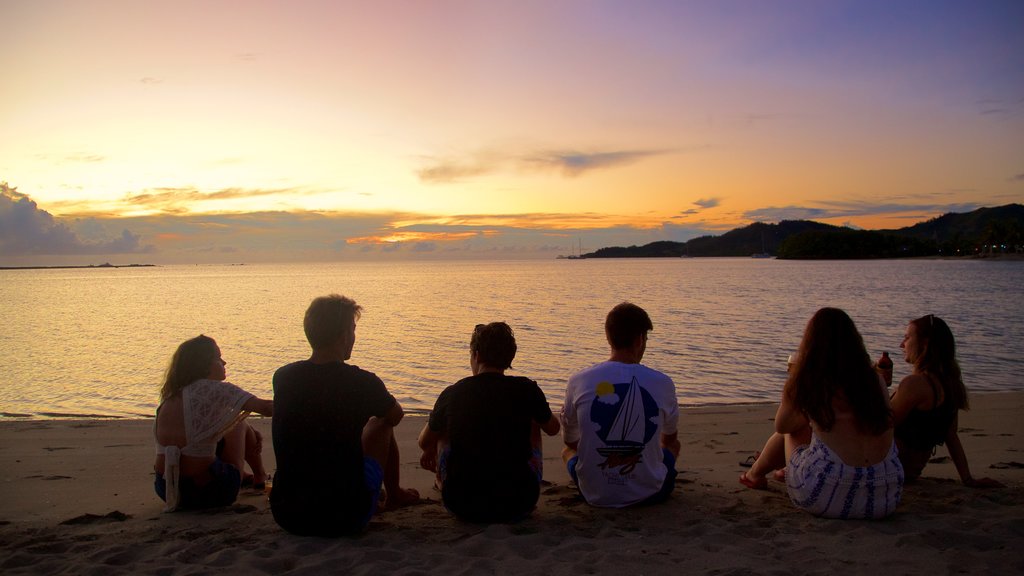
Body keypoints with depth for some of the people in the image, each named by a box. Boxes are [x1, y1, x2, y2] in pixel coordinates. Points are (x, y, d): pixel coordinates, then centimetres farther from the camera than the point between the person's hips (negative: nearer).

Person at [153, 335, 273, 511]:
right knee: (240, 424, 17)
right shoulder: (212, 389, -12)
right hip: (205, 491, -6)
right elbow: (264, 408, -18)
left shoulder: (169, 397, 9)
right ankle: (261, 479, 36)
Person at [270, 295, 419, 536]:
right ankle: (394, 495, 40)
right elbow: (396, 416, 9)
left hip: (285, 515, 4)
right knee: (382, 424, 18)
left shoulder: (282, 377, -3)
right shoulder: (362, 382, -14)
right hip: (345, 518, -4)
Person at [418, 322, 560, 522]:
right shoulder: (526, 389, -4)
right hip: (519, 506, 0)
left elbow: (424, 442, 17)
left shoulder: (452, 394, -1)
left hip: (462, 505, 1)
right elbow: (553, 429, 16)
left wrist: (430, 452, 42)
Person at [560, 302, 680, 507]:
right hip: (650, 494, 0)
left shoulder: (579, 381, -10)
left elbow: (570, 440, 8)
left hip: (595, 495, 1)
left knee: (568, 450, 31)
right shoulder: (662, 383, -10)